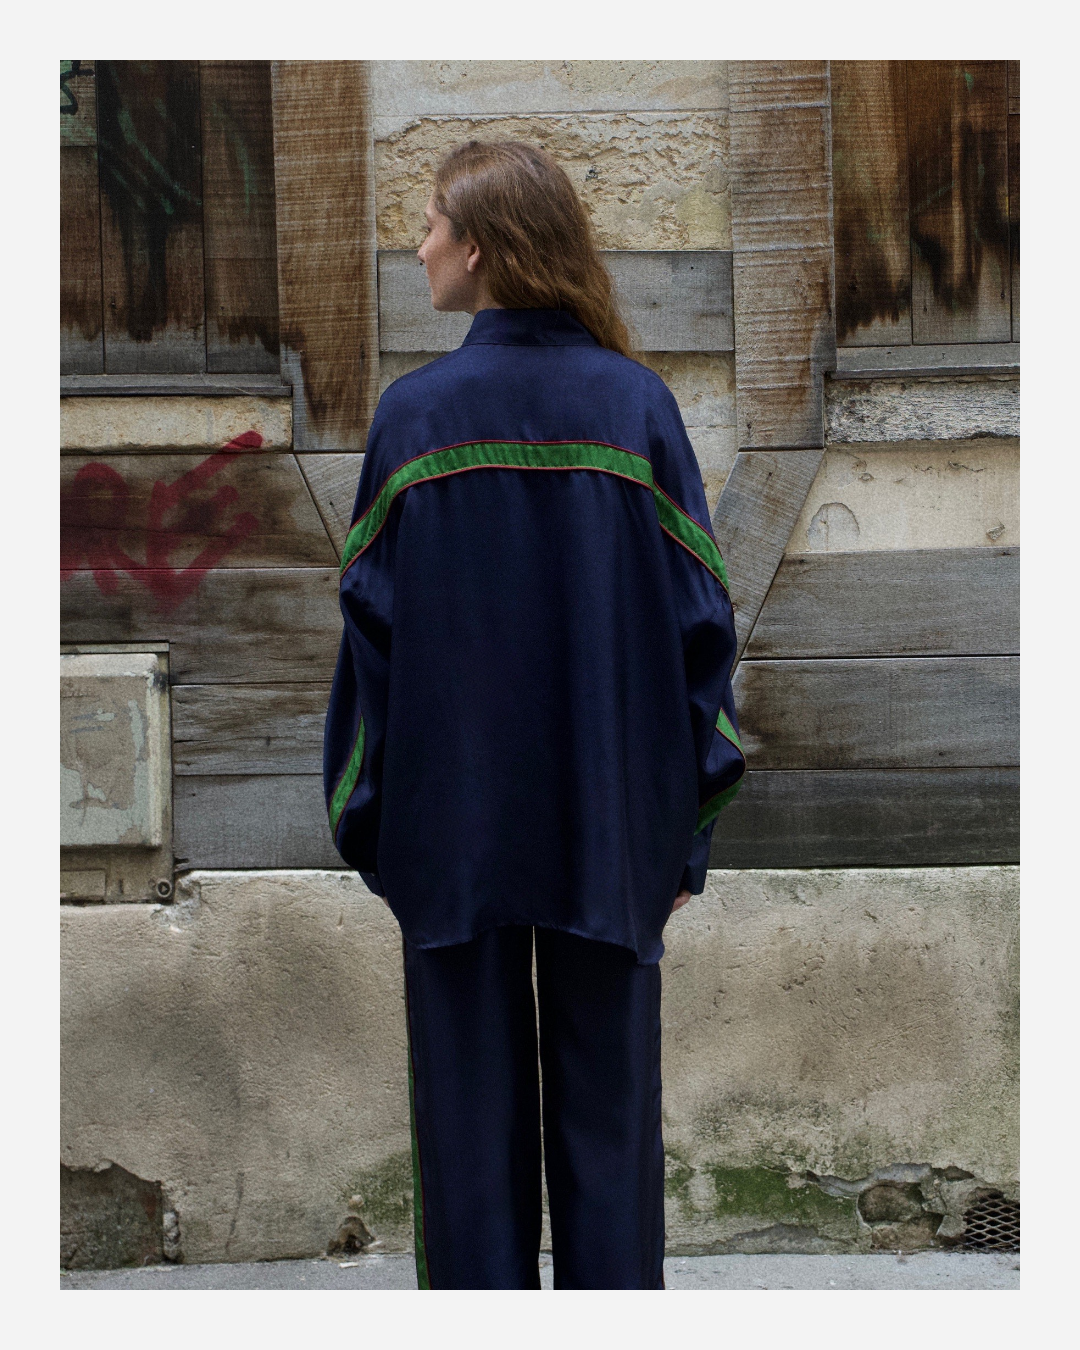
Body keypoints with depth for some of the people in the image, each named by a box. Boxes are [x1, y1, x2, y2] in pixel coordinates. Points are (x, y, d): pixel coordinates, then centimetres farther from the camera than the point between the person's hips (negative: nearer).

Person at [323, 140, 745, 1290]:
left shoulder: (414, 413, -6)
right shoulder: (638, 404, -3)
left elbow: (371, 626, -4)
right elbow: (699, 621, -3)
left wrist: (366, 814, 5)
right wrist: (689, 823, 4)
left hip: (454, 822, -1)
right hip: (613, 826, 1)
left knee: (470, 1109, 9)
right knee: (607, 1107, 10)